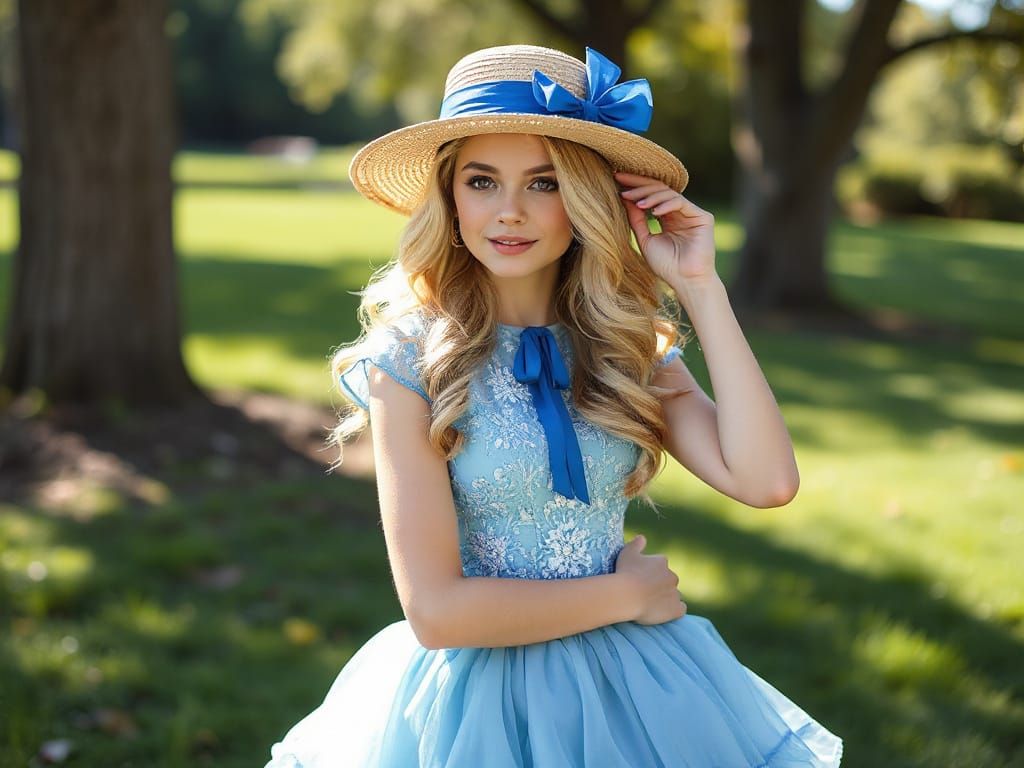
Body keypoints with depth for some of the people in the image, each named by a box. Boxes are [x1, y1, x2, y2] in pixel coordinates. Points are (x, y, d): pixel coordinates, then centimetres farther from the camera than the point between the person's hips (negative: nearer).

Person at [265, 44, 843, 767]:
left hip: (631, 688, 4)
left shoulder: (628, 346, -2)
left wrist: (701, 287, -14)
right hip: (477, 698, -4)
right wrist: (630, 594, -11)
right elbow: (436, 609, -20)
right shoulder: (409, 360, -14)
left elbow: (766, 480, -17)